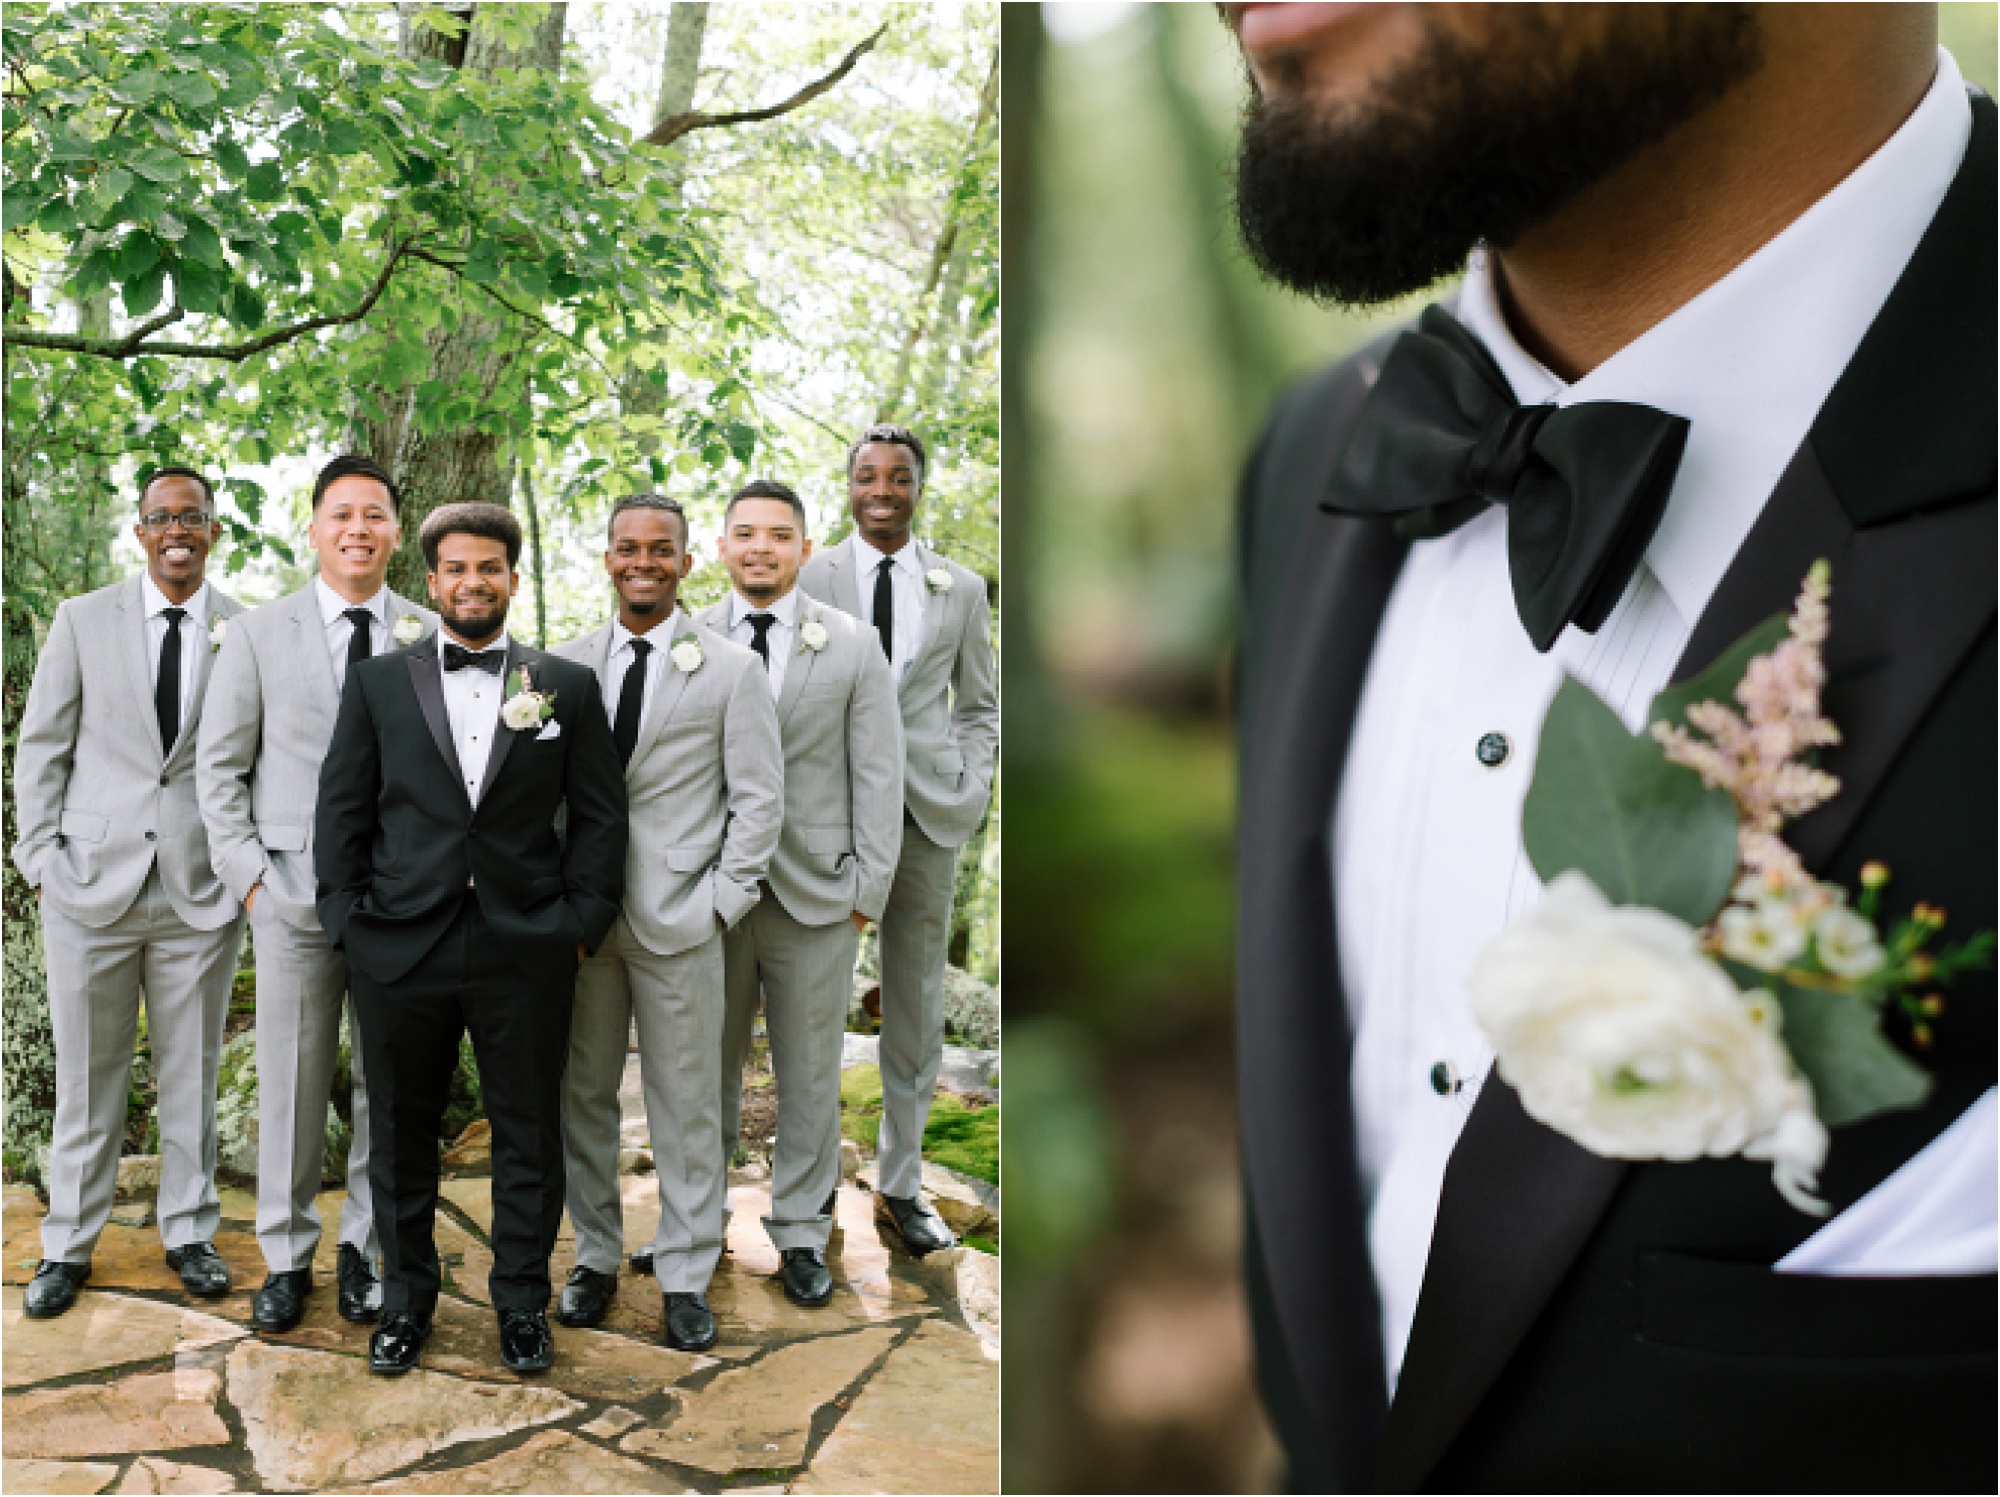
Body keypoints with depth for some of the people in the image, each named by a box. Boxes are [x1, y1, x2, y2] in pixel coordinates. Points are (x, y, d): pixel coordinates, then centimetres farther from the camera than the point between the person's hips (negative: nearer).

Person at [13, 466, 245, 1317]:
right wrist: (42, 857, -1)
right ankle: (69, 1244, 22)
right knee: (86, 1073, 9)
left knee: (193, 1072, 9)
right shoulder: (83, 621, 4)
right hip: (93, 884, 0)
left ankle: (190, 1233, 24)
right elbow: (42, 747, 6)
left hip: (202, 890, 0)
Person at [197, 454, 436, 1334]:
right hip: (293, 890, 0)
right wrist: (249, 876, -2)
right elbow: (218, 767, 6)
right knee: (291, 1082, 6)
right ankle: (285, 1257, 21)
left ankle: (366, 1251, 21)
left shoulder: (433, 639, 5)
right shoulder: (258, 635, 6)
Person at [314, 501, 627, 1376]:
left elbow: (599, 815, 4)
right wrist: (349, 921, -1)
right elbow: (341, 811, 6)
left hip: (526, 951, 0)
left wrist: (582, 922, -4)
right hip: (399, 945, 1)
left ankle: (522, 1302, 24)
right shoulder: (377, 684, 8)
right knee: (401, 1132, 12)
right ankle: (406, 1298, 29)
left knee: (529, 1135, 8)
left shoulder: (569, 687, 6)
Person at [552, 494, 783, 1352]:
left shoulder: (732, 669, -1)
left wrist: (722, 901, -7)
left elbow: (758, 800, -1)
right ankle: (595, 1257, 28)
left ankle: (686, 1277, 18)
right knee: (583, 1095, 12)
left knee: (686, 1106, 4)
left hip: (679, 921, -3)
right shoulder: (567, 664, 7)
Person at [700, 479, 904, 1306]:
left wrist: (868, 889, -4)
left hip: (815, 896, 0)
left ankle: (801, 1234, 24)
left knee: (810, 1075, 9)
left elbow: (878, 777, 1)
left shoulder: (853, 646, 1)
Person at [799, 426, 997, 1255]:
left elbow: (979, 704, 15)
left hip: (928, 815, 2)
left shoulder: (963, 589, 10)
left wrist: (973, 788, 1)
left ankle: (901, 1186, 22)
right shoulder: (809, 578, 3)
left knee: (916, 1006, 9)